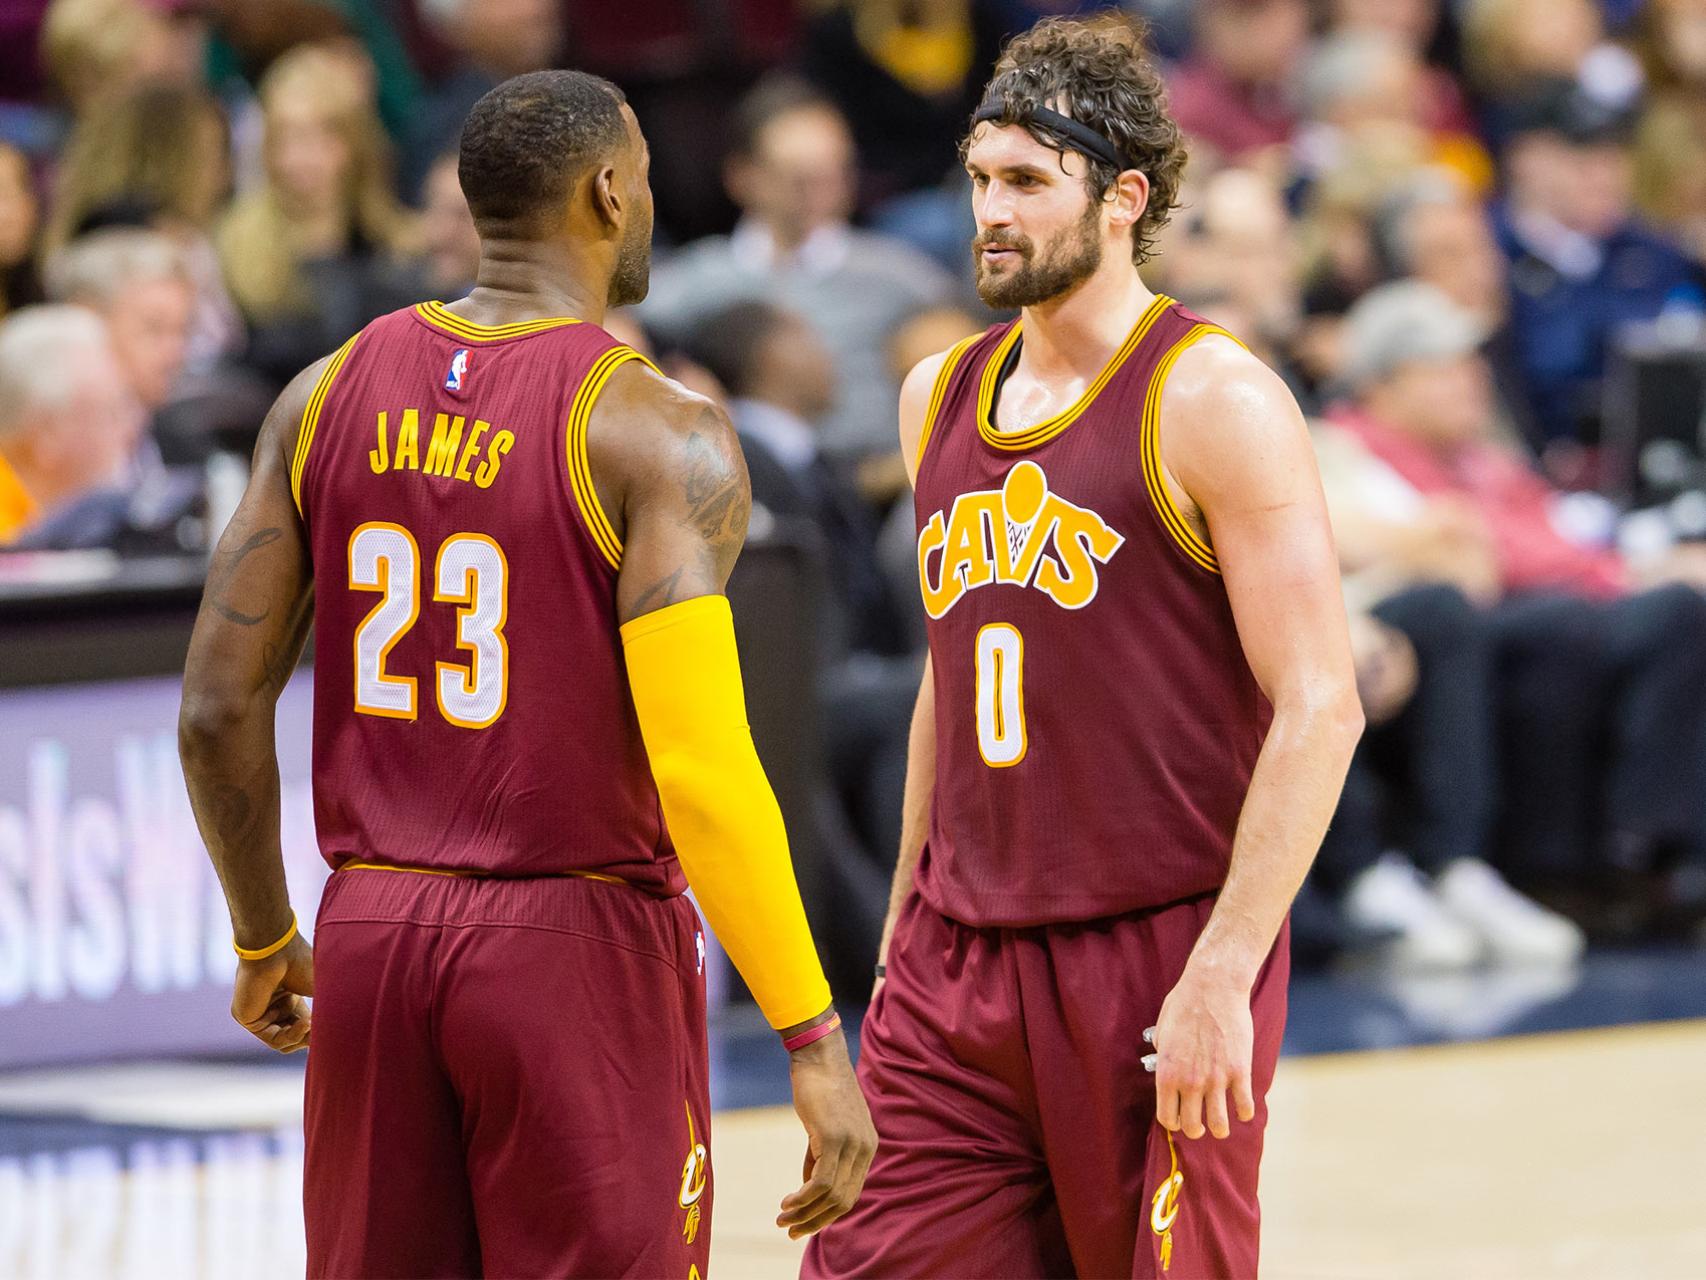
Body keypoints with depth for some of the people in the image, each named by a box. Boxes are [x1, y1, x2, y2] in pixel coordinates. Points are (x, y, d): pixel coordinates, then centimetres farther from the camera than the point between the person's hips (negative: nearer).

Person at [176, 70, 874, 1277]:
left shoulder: (329, 395, 4)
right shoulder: (655, 432, -12)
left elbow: (220, 708, 6)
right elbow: (700, 766, -19)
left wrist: (265, 938, 21)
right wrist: (815, 1040, -15)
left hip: (375, 934, 5)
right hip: (581, 947, -5)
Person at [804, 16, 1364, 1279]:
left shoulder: (1214, 402, -10)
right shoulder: (941, 395, 12)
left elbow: (1319, 709, -14)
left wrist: (1221, 976, -19)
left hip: (1160, 955, -6)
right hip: (961, 956, 6)